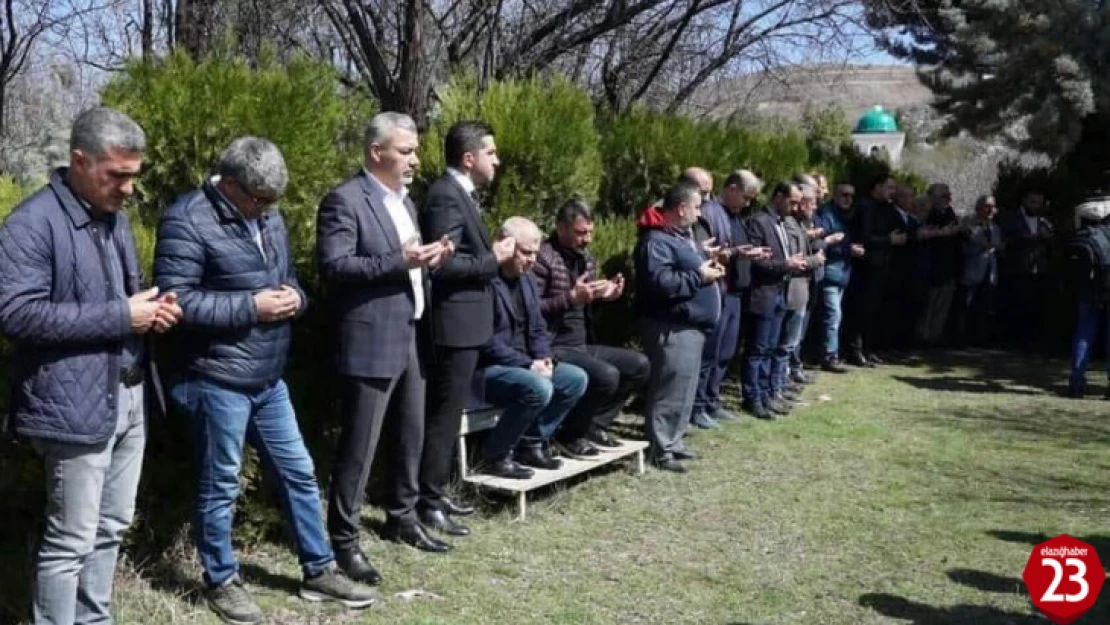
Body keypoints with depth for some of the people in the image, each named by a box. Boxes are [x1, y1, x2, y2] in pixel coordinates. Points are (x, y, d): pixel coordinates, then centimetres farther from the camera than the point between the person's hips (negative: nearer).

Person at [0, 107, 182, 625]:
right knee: (70, 540, 1)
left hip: (129, 398, 8)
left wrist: (150, 306, 1)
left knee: (111, 528, 17)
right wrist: (120, 316, -20)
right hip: (75, 405, -8)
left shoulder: (114, 216, 13)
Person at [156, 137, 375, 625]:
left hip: (269, 379, 7)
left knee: (299, 473, 13)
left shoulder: (268, 216, 9)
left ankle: (319, 571, 27)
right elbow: (176, 299, -20)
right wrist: (251, 307, -20)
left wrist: (294, 297, -3)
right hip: (218, 381, -7)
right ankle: (221, 581, 25)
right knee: (220, 485, 7)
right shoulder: (187, 220, -14)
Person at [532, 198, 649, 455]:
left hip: (582, 345, 9)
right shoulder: (542, 257, -13)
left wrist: (605, 296, 2)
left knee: (639, 365, 4)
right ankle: (569, 434, -6)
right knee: (606, 375, -29)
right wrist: (572, 297, -26)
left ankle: (594, 425, 9)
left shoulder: (586, 258, 14)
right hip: (554, 348, -9)